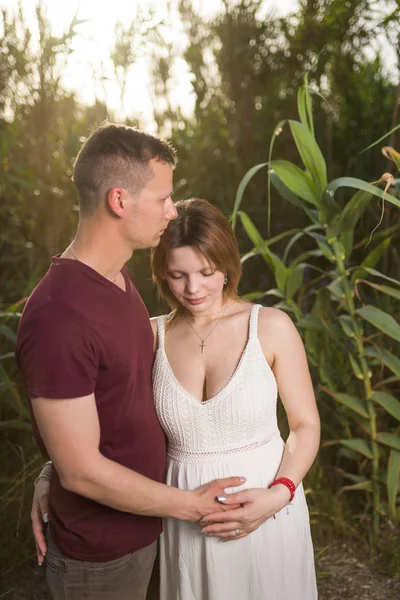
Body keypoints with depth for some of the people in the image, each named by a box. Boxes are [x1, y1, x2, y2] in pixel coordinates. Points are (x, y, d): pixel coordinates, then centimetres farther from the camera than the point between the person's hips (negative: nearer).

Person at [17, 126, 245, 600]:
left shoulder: (118, 277, 0)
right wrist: (191, 505, -16)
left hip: (139, 527, 8)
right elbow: (81, 471, -26)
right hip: (100, 560, -7)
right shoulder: (58, 316, -30)